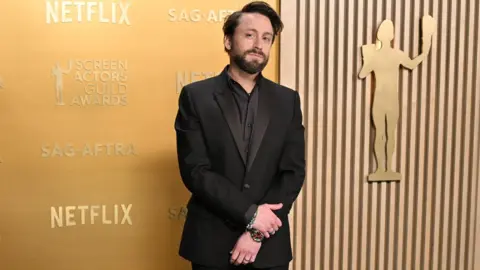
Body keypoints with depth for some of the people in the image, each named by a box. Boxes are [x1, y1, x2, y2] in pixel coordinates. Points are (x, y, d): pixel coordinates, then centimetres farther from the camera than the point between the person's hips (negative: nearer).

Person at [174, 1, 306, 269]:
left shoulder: (287, 100, 3)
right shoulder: (195, 96, -4)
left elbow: (293, 172, -3)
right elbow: (194, 170, -11)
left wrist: (256, 232, -11)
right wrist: (250, 212, -16)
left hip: (269, 243, 2)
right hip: (210, 242, -1)